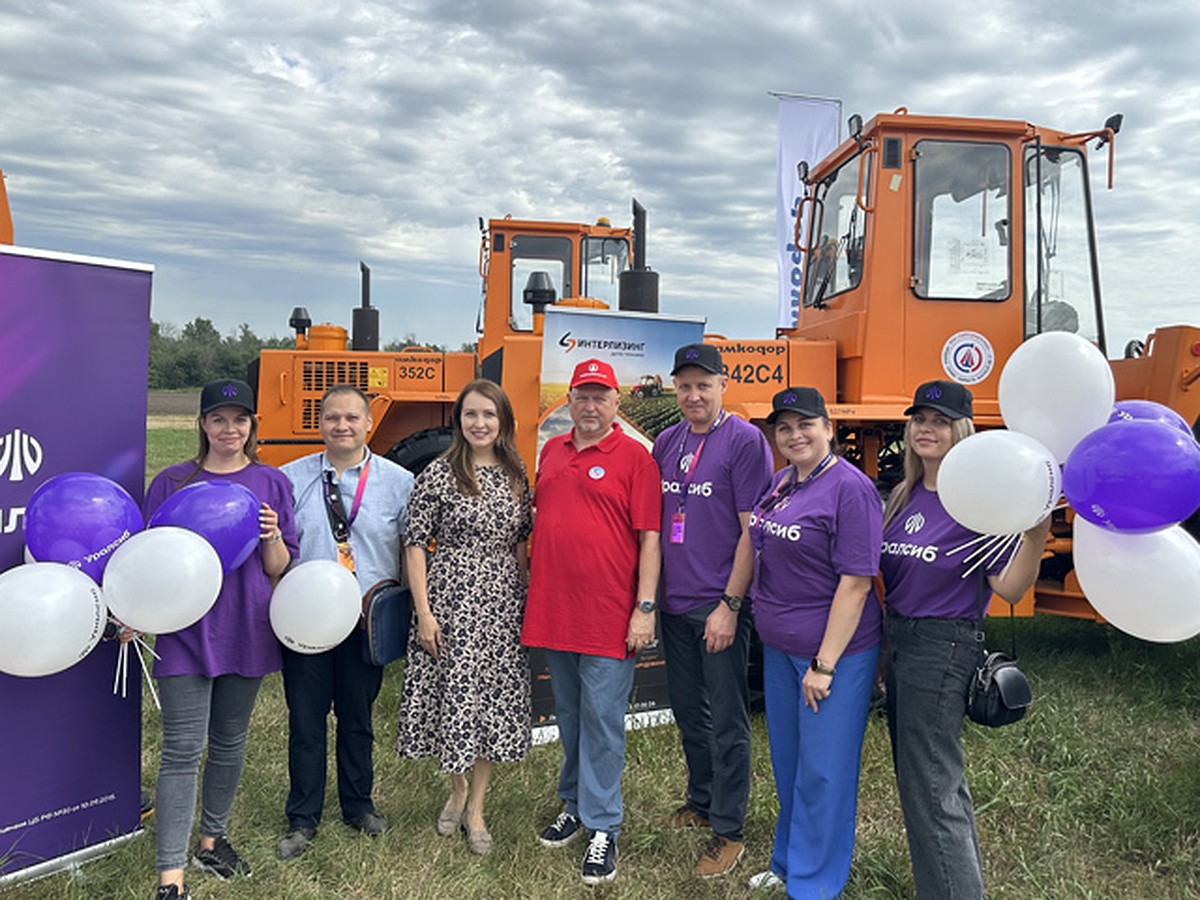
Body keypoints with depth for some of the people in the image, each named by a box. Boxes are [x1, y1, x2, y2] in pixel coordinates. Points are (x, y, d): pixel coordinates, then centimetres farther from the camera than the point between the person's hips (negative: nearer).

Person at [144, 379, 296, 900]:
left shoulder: (271, 483, 4)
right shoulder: (171, 482, 1)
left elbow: (279, 570, 4)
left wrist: (273, 537, -17)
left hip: (245, 631, 2)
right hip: (185, 629, -2)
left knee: (230, 742, 15)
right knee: (182, 751, -3)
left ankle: (212, 839, 35)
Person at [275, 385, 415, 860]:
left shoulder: (399, 481, -1)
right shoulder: (290, 478, 1)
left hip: (366, 619, 0)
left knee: (358, 717, 15)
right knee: (305, 718, 8)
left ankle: (359, 805, 35)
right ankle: (302, 819, 26)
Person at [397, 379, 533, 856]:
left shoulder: (515, 476, 7)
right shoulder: (438, 475, -6)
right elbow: (415, 545, -7)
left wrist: (527, 599, 9)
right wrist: (423, 612, -11)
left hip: (502, 604, 4)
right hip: (451, 601, -4)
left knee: (494, 699, 8)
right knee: (453, 694, 4)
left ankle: (475, 809, 23)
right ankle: (457, 791, 31)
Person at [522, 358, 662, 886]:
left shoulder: (634, 456, -5)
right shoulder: (551, 452, 12)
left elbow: (649, 536, -8)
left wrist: (645, 608, -12)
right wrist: (531, 594, 14)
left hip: (608, 616, -5)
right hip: (552, 612, 6)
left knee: (601, 719, 1)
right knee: (568, 717, 17)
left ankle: (603, 827, 14)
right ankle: (574, 805, 34)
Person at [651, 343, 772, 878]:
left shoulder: (744, 440, -11)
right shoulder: (666, 443, 8)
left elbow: (752, 530, -14)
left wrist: (730, 604, -16)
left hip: (720, 606, -6)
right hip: (674, 602, 7)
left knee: (726, 721, 3)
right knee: (687, 709, 18)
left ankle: (728, 832, 17)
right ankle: (701, 803, 37)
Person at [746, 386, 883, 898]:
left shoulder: (850, 488, -17)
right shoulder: (781, 483, 7)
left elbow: (856, 583, -19)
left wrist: (824, 664, -19)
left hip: (834, 651, -8)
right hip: (779, 648, 8)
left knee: (822, 774, 6)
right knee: (788, 764, 20)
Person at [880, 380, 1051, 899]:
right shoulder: (905, 497, 7)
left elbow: (1009, 589, -17)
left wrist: (1035, 539, -35)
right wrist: (882, 653, 16)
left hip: (944, 648, -8)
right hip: (898, 641, 8)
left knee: (931, 792, -3)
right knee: (930, 775, 22)